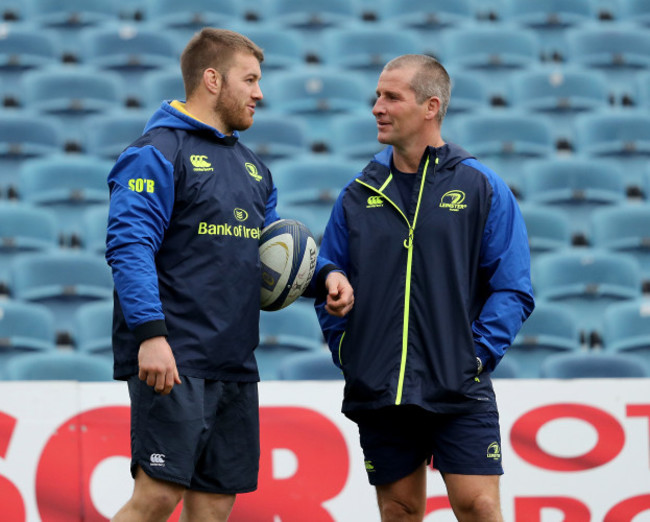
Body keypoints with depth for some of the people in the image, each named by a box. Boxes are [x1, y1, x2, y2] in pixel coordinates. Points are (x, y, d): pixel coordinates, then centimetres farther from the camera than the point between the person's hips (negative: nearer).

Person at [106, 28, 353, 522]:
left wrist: (325, 275, 6)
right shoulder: (158, 153, -6)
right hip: (172, 361, -8)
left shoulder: (252, 167, 22)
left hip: (235, 367, 8)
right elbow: (129, 245, -15)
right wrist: (150, 332, -26)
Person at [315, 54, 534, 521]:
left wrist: (479, 354, -9)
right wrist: (347, 352, 3)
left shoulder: (481, 188, 1)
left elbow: (513, 288, -1)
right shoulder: (359, 194, 10)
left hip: (460, 393, -3)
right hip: (378, 394, 3)